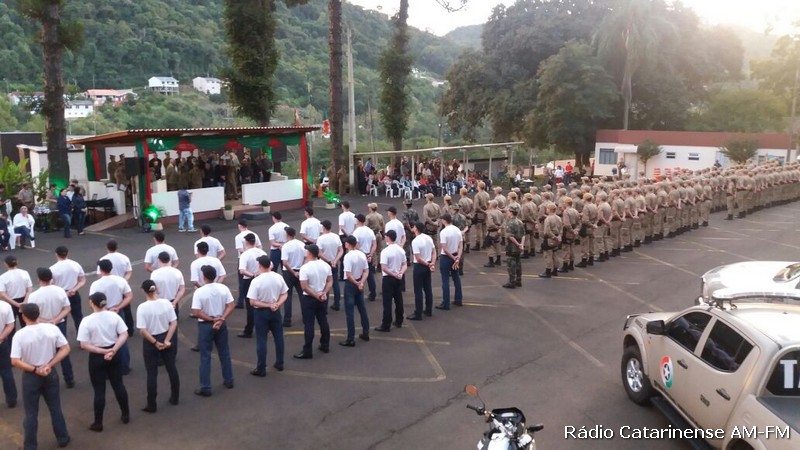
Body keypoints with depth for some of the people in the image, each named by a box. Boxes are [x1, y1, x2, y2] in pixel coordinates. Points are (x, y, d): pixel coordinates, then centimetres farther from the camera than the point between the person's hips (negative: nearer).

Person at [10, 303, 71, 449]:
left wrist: (34, 370, -12)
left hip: (30, 376, -3)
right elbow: (66, 349, -7)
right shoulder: (52, 328, -9)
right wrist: (49, 365, -9)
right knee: (55, 408, 17)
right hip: (50, 374, 3)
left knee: (31, 413, 11)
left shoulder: (20, 335, -17)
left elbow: (15, 361, -20)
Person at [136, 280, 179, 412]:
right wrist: (167, 340, -10)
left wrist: (155, 343, -11)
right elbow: (174, 323, -10)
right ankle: (174, 398, 30)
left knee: (152, 373, 7)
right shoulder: (166, 303, -9)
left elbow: (143, 330, -20)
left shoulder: (142, 307, -18)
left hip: (150, 342, -3)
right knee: (171, 368, 17)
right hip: (166, 338, 3)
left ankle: (152, 405, 15)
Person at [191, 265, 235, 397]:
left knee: (205, 357, 4)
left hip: (205, 326, -4)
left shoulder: (199, 291, -16)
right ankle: (229, 380, 29)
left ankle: (205, 388, 9)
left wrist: (212, 319, -12)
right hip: (221, 324, 4)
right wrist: (221, 319, -13)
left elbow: (196, 312, -20)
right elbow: (231, 306, -8)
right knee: (224, 352, 18)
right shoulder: (223, 288, -5)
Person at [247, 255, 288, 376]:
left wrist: (268, 305, -16)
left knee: (261, 340, 4)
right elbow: (285, 294, 0)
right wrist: (276, 304, -11)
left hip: (261, 312, -4)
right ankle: (279, 364, 28)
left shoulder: (256, 281, -19)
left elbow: (252, 302, -20)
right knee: (278, 337, 17)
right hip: (275, 311, 4)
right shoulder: (279, 277, -6)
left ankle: (261, 369, 12)